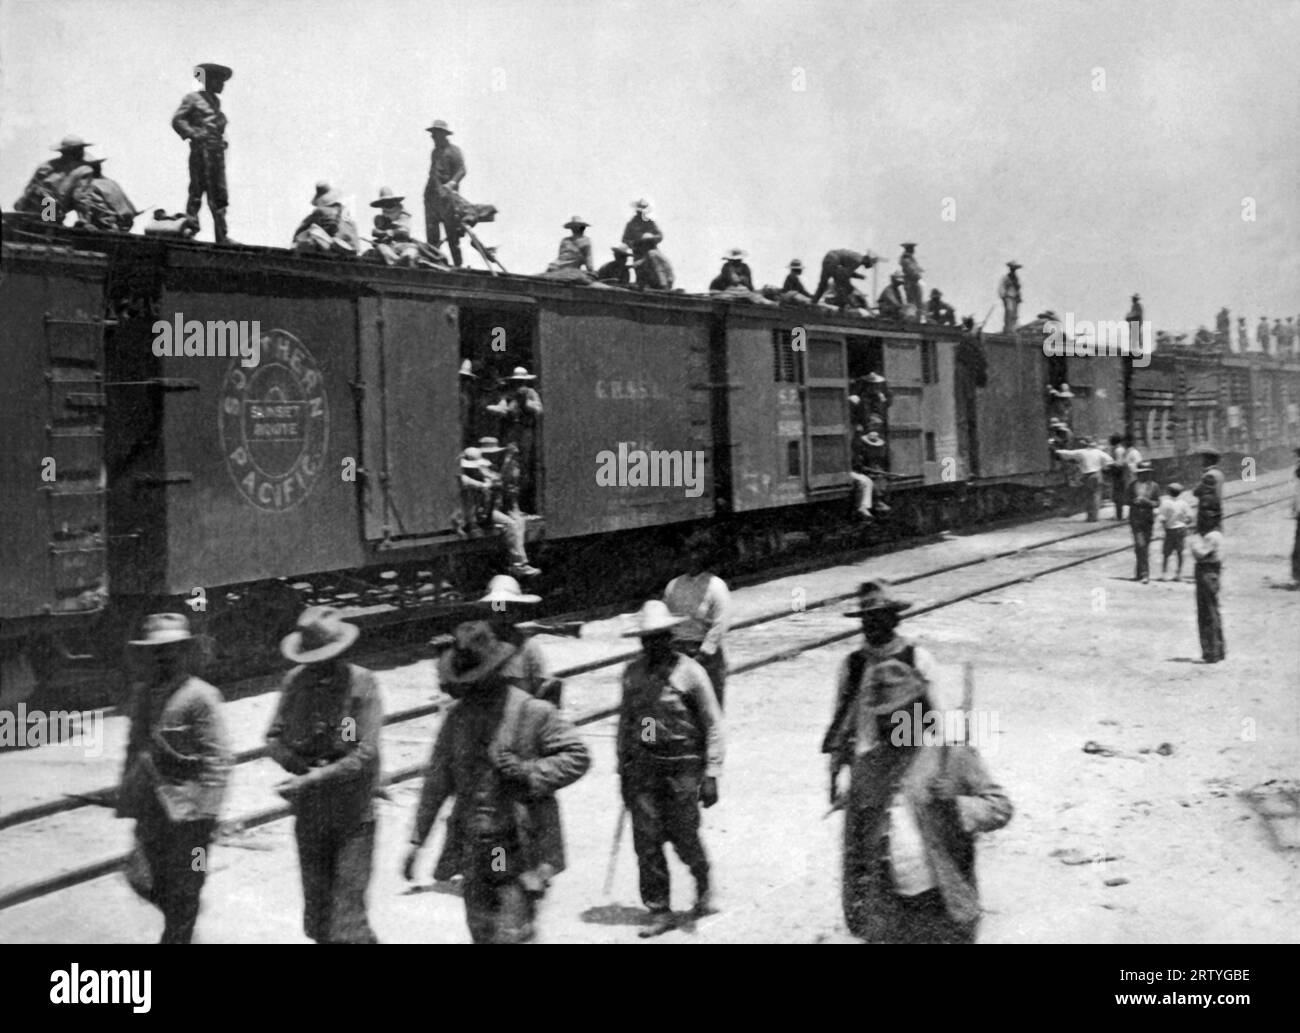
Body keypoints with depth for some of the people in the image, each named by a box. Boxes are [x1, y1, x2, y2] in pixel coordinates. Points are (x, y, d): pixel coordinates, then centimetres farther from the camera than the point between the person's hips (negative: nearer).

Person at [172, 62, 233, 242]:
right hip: (201, 150, -7)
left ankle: (221, 236, 5)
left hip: (217, 151, 7)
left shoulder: (216, 101, 21)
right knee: (197, 192, -6)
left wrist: (222, 139, 14)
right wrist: (193, 134, -19)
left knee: (219, 195, 4)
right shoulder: (192, 99, -1)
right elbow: (177, 120, -7)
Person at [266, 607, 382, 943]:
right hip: (310, 813, 4)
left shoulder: (362, 684, -12)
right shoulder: (296, 681, 0)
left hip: (352, 815, -4)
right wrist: (298, 763, -14)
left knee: (347, 919, -8)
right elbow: (274, 737, 5)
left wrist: (318, 777, -25)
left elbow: (365, 754, -16)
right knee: (317, 919, 14)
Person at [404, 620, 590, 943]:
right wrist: (417, 839, 12)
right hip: (474, 854, 5)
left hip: (522, 852, -5)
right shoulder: (457, 717, 6)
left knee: (511, 934, -9)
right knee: (482, 933, 13)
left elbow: (577, 756, -4)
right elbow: (436, 782, 12)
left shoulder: (533, 713, -9)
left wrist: (529, 773, -18)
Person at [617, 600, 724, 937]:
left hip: (682, 767, -3)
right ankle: (659, 912, 14)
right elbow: (625, 723, 14)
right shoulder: (632, 673, 5)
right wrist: (623, 770, 14)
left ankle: (703, 885, 34)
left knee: (684, 837, 3)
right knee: (646, 840, 1)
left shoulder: (689, 672, -8)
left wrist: (711, 774, -9)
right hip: (643, 767, 4)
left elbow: (713, 725, -6)